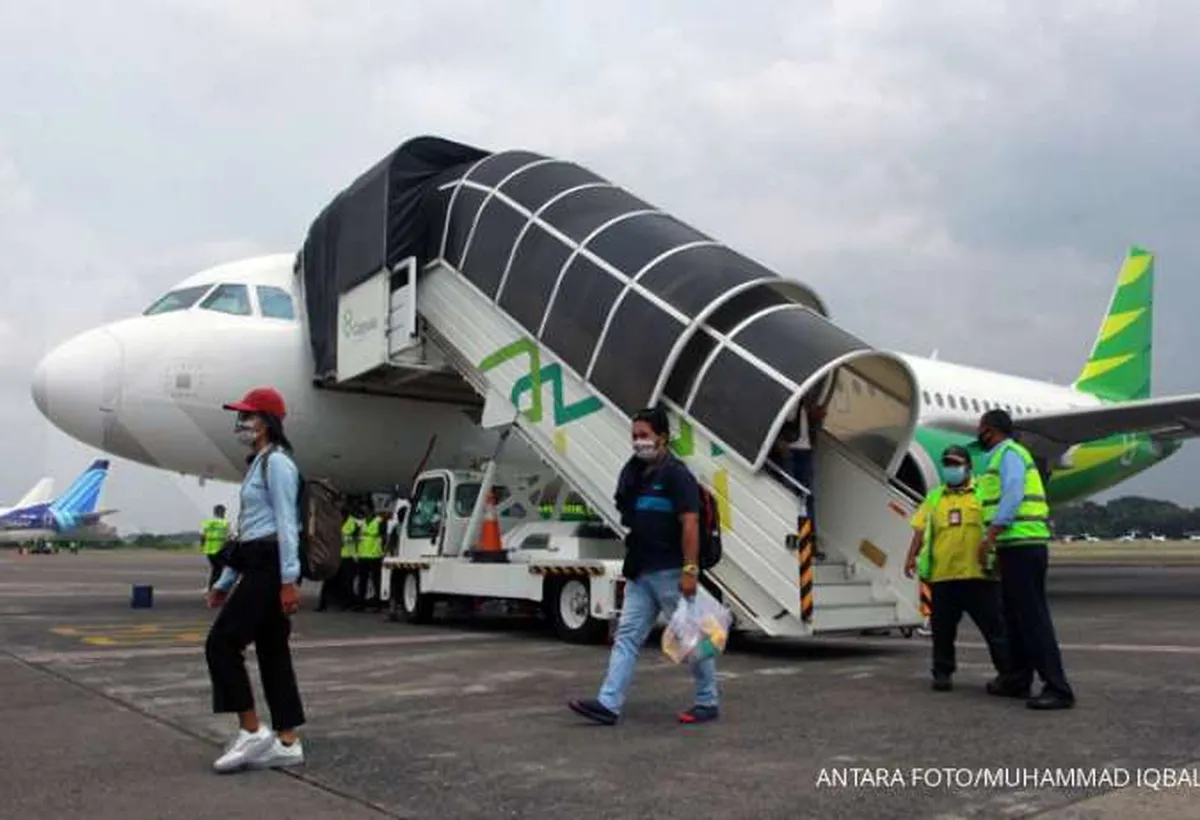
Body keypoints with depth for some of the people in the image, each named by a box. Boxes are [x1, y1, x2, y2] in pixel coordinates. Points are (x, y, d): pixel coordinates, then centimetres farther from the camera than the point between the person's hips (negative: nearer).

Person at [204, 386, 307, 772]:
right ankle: (287, 742, 12)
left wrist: (289, 578, -23)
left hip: (271, 566, -10)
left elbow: (286, 523, -17)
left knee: (222, 642, -8)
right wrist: (225, 580, 22)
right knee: (271, 650, 8)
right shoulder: (258, 464, 21)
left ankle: (252, 733, -3)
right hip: (258, 565, 10)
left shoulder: (276, 462, -9)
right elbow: (248, 528, 22)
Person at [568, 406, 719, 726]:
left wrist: (690, 570, -23)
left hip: (670, 573, -8)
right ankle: (608, 704, 2)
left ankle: (707, 703, 18)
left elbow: (690, 524, -18)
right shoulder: (634, 473, 13)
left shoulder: (676, 474, -12)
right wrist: (630, 563, 19)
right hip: (640, 573, 8)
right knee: (627, 636, 3)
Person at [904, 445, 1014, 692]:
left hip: (978, 573, -3)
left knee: (993, 625, 2)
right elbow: (921, 529, 13)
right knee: (943, 628, 6)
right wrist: (912, 556, 1)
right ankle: (942, 673, 16)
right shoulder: (934, 497, 16)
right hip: (942, 574, 3)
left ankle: (1007, 673, 12)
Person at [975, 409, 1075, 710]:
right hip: (1015, 548, 11)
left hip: (1023, 546, -11)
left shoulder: (1009, 453, -7)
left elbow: (1013, 495, -21)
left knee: (1033, 616, -12)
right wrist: (998, 548, 20)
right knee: (1015, 615, 15)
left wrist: (990, 536, -25)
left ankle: (1057, 688, -13)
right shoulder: (1002, 456, 23)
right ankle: (1018, 680, 23)